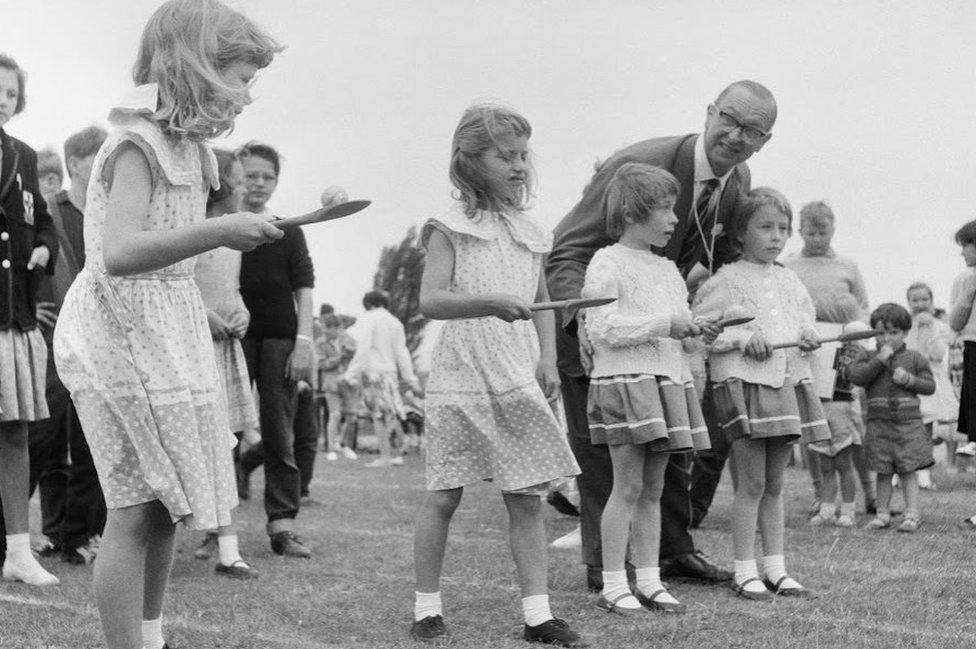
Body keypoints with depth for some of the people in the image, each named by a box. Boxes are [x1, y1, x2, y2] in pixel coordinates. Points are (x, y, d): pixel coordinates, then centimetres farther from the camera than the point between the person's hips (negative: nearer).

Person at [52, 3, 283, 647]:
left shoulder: (184, 145, 13)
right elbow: (120, 253, -30)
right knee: (139, 510, -8)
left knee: (166, 504, 15)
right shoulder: (139, 143, -16)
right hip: (122, 332, -9)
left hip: (165, 333, 9)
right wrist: (219, 231, -34)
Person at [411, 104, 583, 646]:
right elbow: (430, 301, -14)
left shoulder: (531, 233, 12)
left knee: (528, 499, 2)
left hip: (519, 381, 4)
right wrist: (488, 303, -30)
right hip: (461, 378, -4)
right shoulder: (451, 228, -2)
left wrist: (548, 358, 8)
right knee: (444, 496, 1)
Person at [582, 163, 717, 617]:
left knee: (653, 488, 9)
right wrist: (662, 324, -17)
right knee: (628, 485, -7)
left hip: (667, 380, 8)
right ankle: (613, 587, -2)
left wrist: (698, 329, 4)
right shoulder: (607, 264, -7)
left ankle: (648, 581, 14)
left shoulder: (668, 269, 19)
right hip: (623, 381, -8)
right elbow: (603, 329, -16)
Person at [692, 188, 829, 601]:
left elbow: (805, 319, 27)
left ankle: (775, 567, 16)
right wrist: (744, 338, -15)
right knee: (751, 482, -6)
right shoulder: (727, 280, -5)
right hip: (742, 381, -6)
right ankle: (744, 571, 1)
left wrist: (808, 337, 4)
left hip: (788, 380, 6)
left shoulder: (790, 281, 15)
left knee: (775, 483, 11)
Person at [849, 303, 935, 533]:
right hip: (879, 423, 1)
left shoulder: (914, 359, 6)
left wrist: (909, 380, -12)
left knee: (908, 471, -2)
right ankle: (882, 513, 13)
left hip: (908, 422, -1)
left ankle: (912, 514, 2)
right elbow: (856, 376, -11)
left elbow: (930, 385, 5)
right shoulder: (868, 358, 6)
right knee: (883, 472, 4)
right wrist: (880, 360, -15)